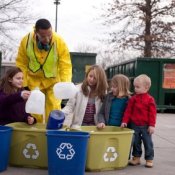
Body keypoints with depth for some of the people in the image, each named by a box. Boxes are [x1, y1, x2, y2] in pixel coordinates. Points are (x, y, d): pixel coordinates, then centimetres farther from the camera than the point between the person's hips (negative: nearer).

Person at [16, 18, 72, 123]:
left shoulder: (60, 42, -23)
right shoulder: (26, 40, -18)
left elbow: (66, 66, -19)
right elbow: (21, 64, -6)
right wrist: (23, 84, -8)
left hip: (53, 81, -1)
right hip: (34, 80, 2)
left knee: (54, 110, -4)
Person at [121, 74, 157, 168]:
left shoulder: (150, 99, -7)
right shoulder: (133, 99, 1)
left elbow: (152, 113, -8)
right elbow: (128, 111, 1)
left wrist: (152, 125, -11)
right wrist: (125, 121, -6)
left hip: (145, 126, -3)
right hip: (134, 125, 3)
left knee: (148, 143, 5)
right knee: (135, 142, 12)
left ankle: (149, 159, 16)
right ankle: (136, 157, 25)